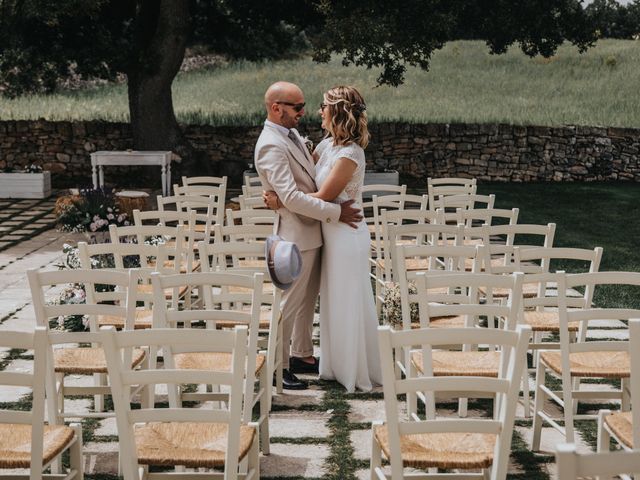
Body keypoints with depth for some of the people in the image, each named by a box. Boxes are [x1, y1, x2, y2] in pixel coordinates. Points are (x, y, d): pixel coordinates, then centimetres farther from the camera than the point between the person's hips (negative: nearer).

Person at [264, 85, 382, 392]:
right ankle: (339, 366, 32)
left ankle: (356, 374, 19)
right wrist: (275, 192, -1)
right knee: (334, 303, 18)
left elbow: (322, 197, -22)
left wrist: (280, 201, -17)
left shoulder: (349, 154, -22)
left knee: (348, 305, 4)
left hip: (347, 237, -9)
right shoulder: (328, 144, 5)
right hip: (332, 233, 9)